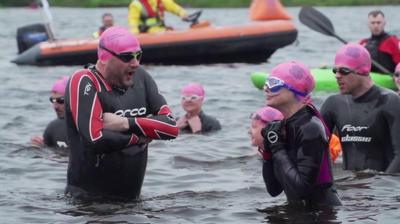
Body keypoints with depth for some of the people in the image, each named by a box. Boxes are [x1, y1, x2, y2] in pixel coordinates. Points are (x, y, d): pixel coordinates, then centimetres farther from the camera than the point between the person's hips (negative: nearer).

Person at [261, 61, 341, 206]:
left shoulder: (310, 128, -14)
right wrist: (267, 150, -3)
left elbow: (301, 188, -21)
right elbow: (274, 190, 8)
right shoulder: (283, 127, 7)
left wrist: (278, 149, -15)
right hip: (300, 211, 6)